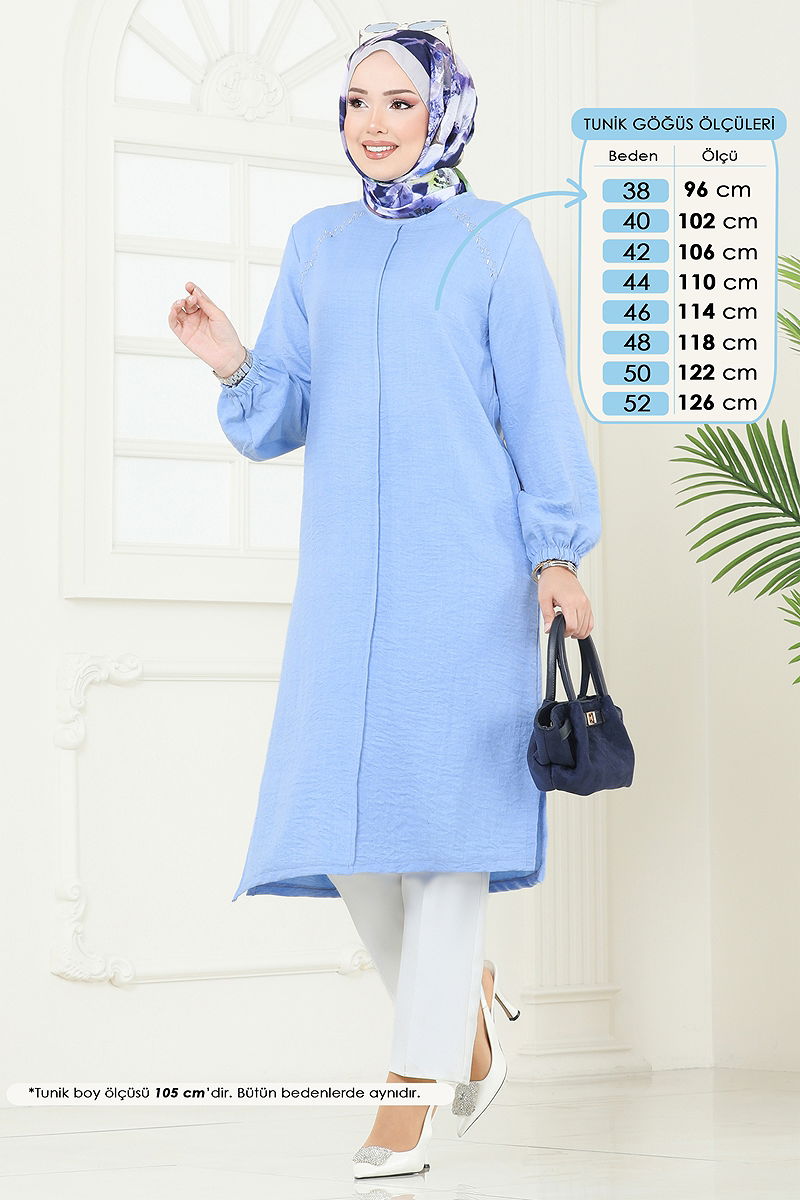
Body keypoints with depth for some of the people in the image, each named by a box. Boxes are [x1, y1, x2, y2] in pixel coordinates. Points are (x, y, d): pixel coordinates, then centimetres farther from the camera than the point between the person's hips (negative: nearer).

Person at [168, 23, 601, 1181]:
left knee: (446, 807, -8)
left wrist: (558, 551, -8)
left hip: (466, 567, -4)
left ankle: (411, 1101, -4)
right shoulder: (318, 244, 15)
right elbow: (277, 423, 12)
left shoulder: (496, 239, 4)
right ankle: (470, 1009, 26)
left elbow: (539, 405, 1)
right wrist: (232, 364, -9)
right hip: (345, 573, 4)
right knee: (344, 816, 1)